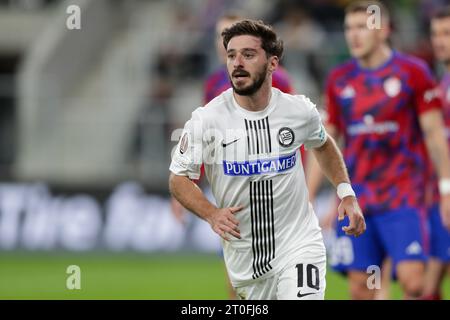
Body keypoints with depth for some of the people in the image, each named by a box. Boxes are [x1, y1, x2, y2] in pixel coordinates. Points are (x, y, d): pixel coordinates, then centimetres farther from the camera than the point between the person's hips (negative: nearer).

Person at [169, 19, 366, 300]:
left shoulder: (300, 111, -5)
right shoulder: (206, 120, -11)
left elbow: (323, 145, 18)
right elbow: (179, 178, -2)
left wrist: (347, 194, 8)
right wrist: (212, 214, -19)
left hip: (298, 243, -1)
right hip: (243, 253, 1)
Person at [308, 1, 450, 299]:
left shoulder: (413, 72, -2)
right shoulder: (339, 79, 9)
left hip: (403, 198, -4)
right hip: (356, 201, 4)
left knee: (413, 281, -16)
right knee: (360, 287, 1)